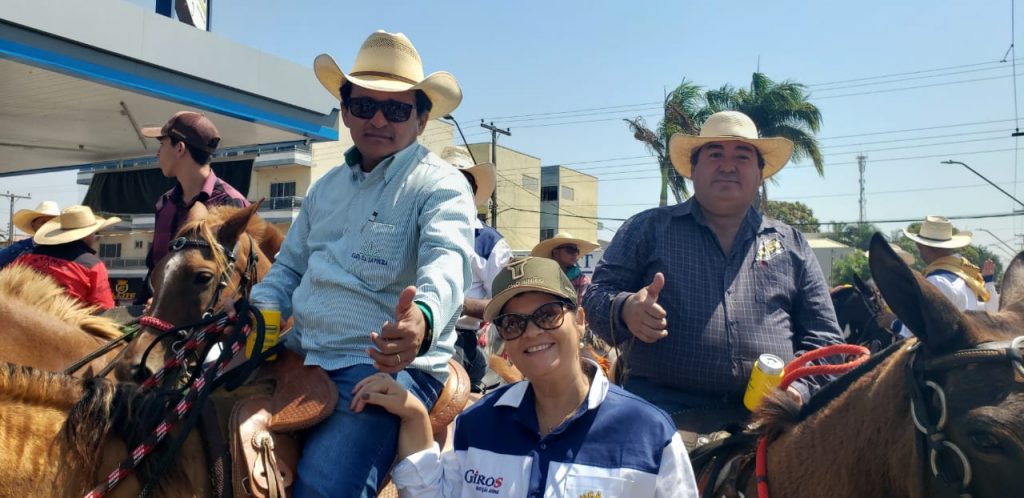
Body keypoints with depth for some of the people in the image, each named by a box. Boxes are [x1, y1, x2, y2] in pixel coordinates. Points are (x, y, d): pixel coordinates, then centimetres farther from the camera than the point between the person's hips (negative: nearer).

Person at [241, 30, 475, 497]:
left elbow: (446, 261, -25)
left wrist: (423, 317, -47)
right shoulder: (325, 187, 16)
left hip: (389, 365, -7)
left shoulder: (440, 185, -6)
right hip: (302, 356, 7)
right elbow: (289, 268, 23)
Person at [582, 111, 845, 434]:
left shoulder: (792, 244, 18)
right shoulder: (648, 229, 12)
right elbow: (596, 296, 7)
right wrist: (626, 311, -16)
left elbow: (824, 336, 17)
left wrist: (799, 388, -2)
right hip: (667, 412, -3)